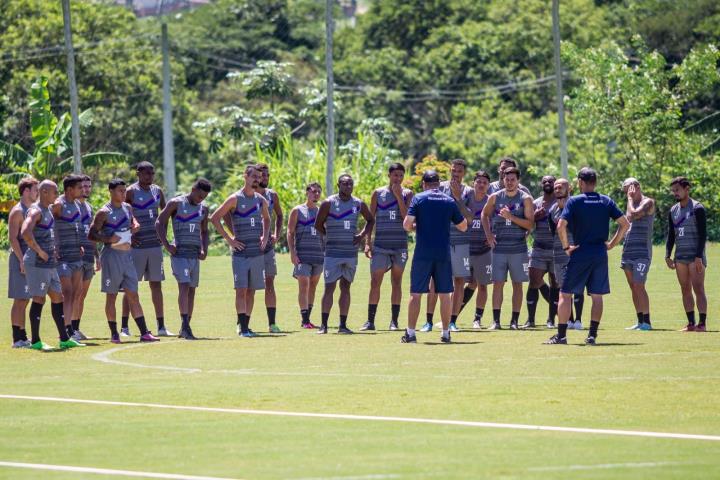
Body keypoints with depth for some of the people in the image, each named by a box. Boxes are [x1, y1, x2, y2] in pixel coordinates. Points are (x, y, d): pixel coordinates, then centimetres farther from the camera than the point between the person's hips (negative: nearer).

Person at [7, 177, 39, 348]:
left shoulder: (31, 210, 17)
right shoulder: (17, 211, -11)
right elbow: (12, 238, -18)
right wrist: (22, 261, -22)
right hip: (20, 258, -9)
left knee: (25, 300, 10)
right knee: (19, 300, -7)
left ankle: (22, 337, 14)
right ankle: (17, 339, -6)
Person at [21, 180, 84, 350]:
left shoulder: (49, 210, 16)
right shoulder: (35, 211, -14)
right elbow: (25, 232, -30)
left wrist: (54, 250, 18)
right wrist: (40, 252, -23)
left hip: (50, 263, 10)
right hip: (37, 263, -10)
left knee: (57, 297, 11)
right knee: (39, 299, -6)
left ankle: (64, 339, 16)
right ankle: (35, 341, 0)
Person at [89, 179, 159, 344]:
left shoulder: (127, 208, 11)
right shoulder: (104, 212, -8)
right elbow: (91, 234, -9)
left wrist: (135, 225, 6)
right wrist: (108, 239, -23)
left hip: (127, 255, 6)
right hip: (112, 255, -6)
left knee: (133, 295, 4)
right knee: (111, 296, 2)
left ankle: (144, 333, 1)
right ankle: (114, 333, 8)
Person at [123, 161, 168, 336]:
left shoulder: (157, 191, 10)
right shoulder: (131, 192, -7)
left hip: (155, 245, 5)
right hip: (137, 246, -5)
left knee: (156, 285, 6)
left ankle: (161, 327, 8)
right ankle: (124, 327, 0)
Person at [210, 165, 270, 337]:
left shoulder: (261, 200, 10)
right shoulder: (235, 199, -6)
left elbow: (266, 219, 29)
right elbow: (214, 218, -4)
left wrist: (265, 236, 12)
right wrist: (228, 239, -8)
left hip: (257, 252, 5)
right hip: (240, 253, -5)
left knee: (251, 291, 7)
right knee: (241, 290, -9)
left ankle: (244, 324, 13)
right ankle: (243, 328, -11)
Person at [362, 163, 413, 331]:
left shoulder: (407, 194, 5)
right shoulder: (378, 193, 5)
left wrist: (399, 195, -12)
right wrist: (367, 242, -2)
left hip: (400, 246, 0)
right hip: (380, 246, 0)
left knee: (396, 282, 5)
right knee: (375, 282, -4)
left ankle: (394, 321, 9)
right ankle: (370, 320, -2)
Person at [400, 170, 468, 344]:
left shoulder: (418, 199, -2)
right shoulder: (449, 201, 5)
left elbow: (407, 224, -10)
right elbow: (463, 226, 11)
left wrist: (415, 227, 11)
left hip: (422, 254, -2)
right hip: (444, 254, 2)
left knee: (415, 294, 3)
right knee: (444, 294, 9)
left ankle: (410, 333, 1)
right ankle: (446, 333, 9)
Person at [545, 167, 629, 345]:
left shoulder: (574, 201, -6)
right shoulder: (606, 201, 5)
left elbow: (561, 226, -16)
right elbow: (625, 224, 3)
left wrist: (566, 247, -5)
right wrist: (612, 244, 8)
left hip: (580, 252, -3)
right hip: (600, 254, 3)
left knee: (565, 294, 4)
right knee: (597, 296, 10)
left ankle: (561, 335, 0)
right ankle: (592, 335, 6)